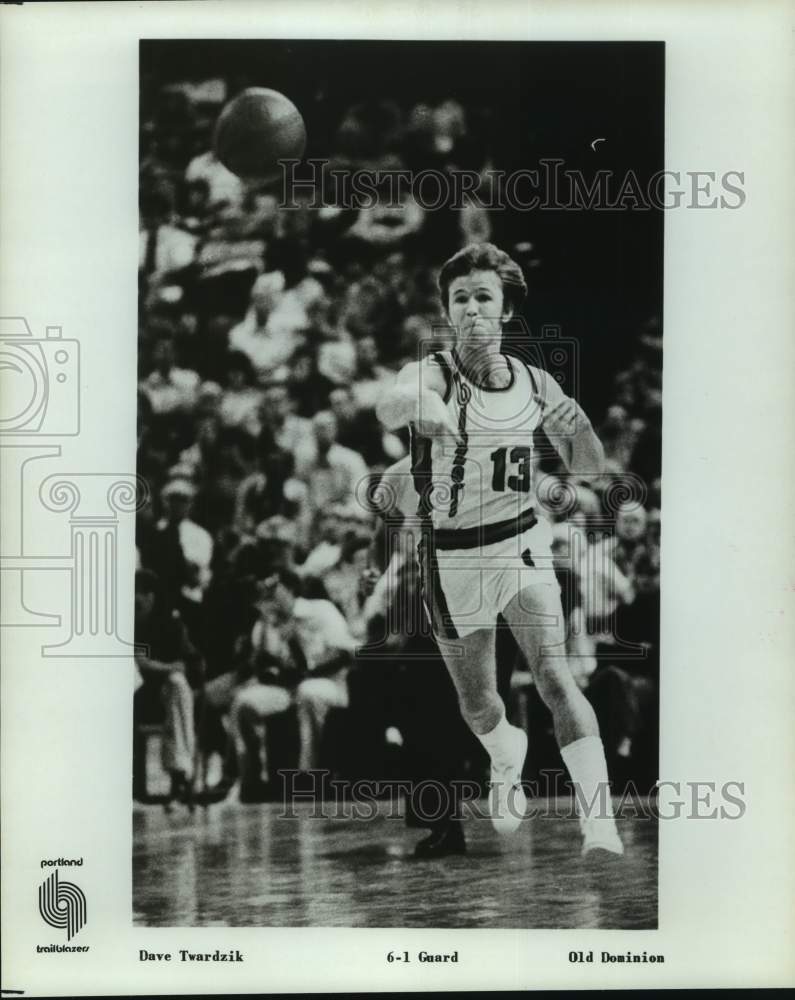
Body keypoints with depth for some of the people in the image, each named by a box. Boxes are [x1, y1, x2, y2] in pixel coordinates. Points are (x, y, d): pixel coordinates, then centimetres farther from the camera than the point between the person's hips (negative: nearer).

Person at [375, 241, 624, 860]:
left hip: (522, 543, 1)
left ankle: (600, 820, -16)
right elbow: (388, 408, -39)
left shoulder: (535, 383, -1)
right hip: (452, 557, -1)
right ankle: (508, 760, 47)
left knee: (555, 676, -17)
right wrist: (418, 402, -63)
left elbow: (587, 469, 8)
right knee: (478, 705, 12)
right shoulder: (431, 374, -14)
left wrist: (579, 427, -15)